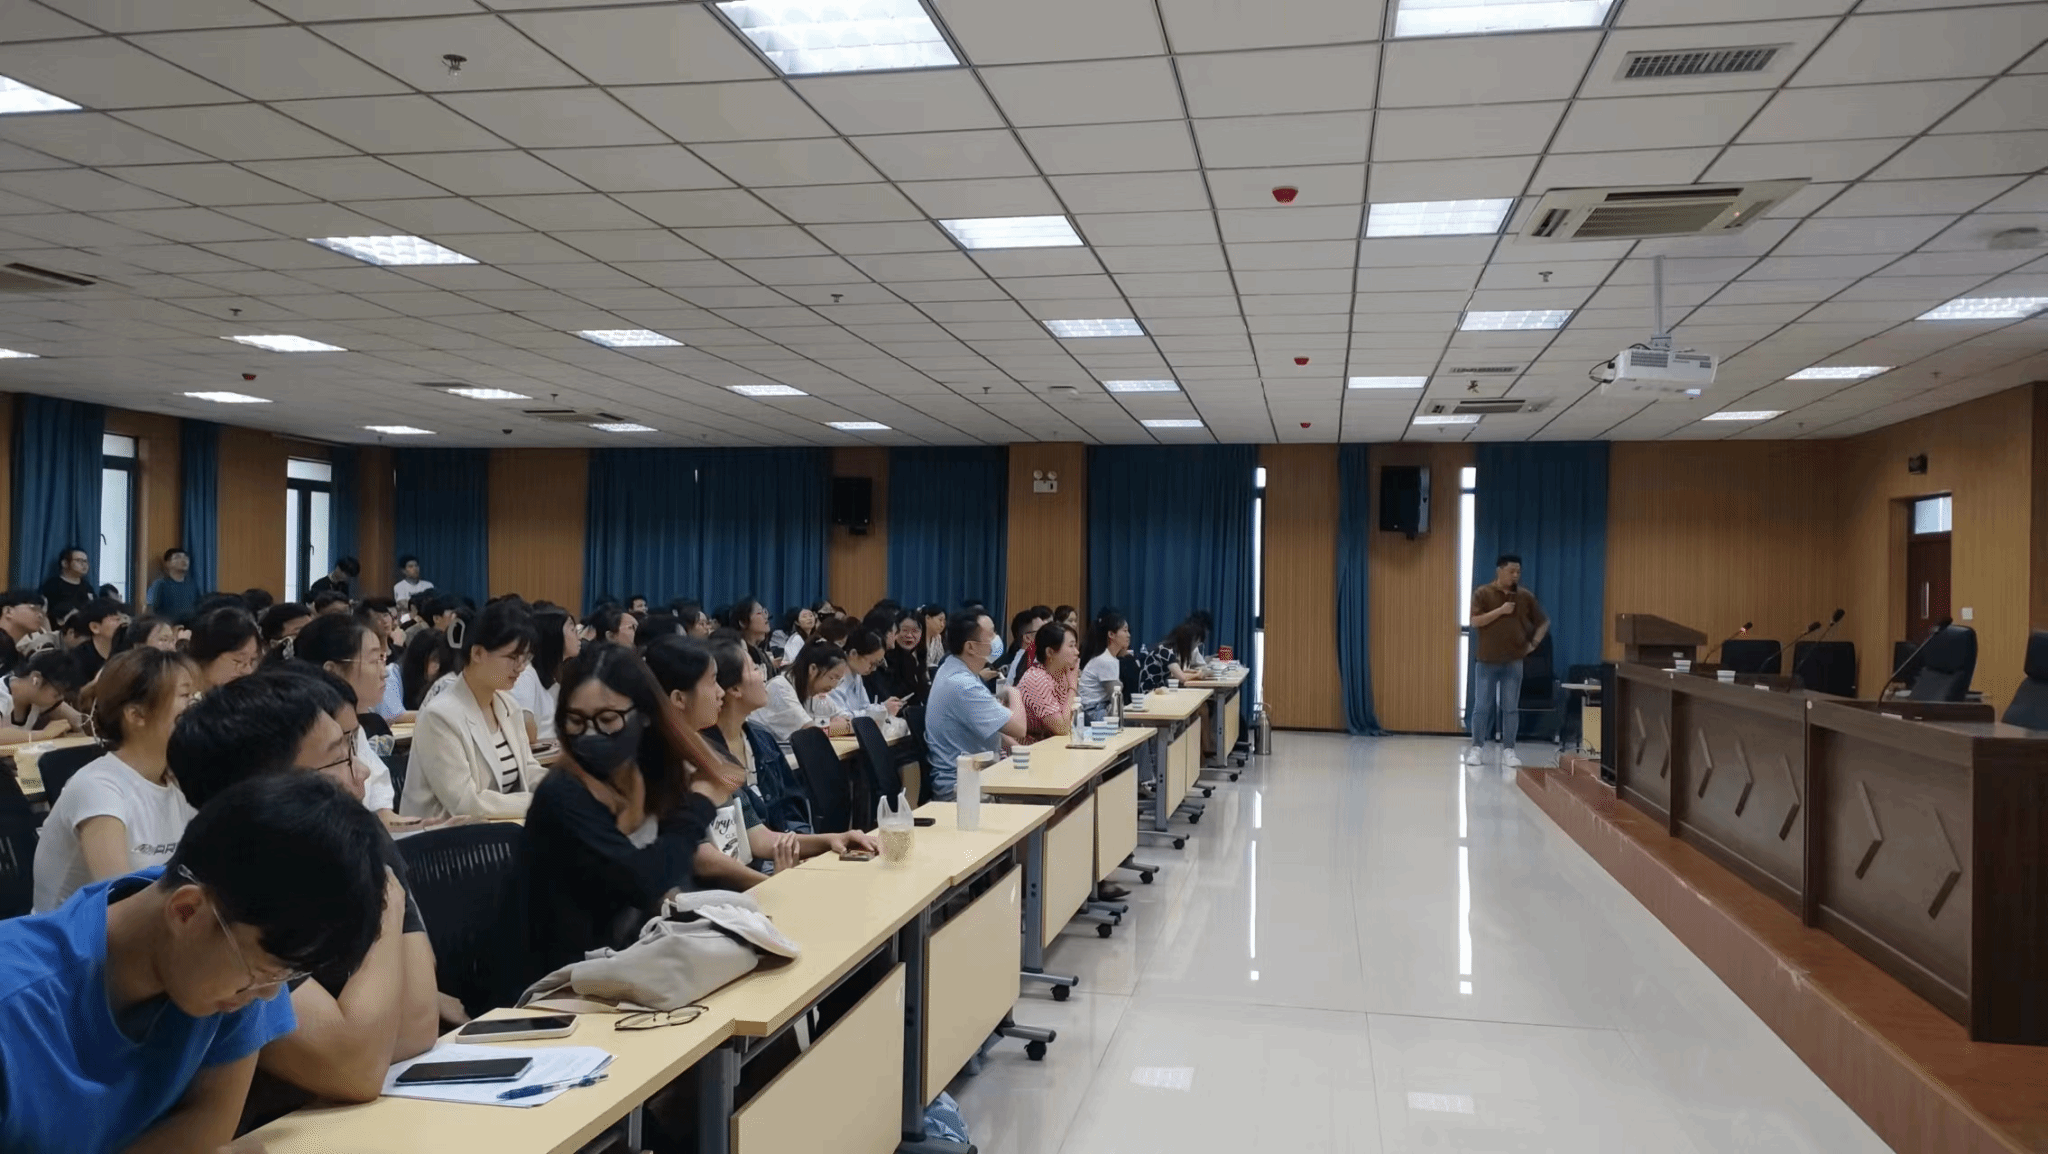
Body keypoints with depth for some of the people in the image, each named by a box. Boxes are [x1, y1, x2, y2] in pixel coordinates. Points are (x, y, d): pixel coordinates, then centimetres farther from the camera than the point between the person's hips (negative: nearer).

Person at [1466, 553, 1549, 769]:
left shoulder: (1525, 596, 4)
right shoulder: (1483, 593, -3)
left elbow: (1543, 622, 14)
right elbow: (1476, 622, -13)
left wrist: (1533, 643, 4)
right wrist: (1501, 611, -18)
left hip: (1514, 661, 2)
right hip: (1487, 660, -2)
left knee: (1511, 708, 2)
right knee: (1482, 706, 2)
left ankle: (1508, 750, 8)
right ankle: (1477, 748, 12)